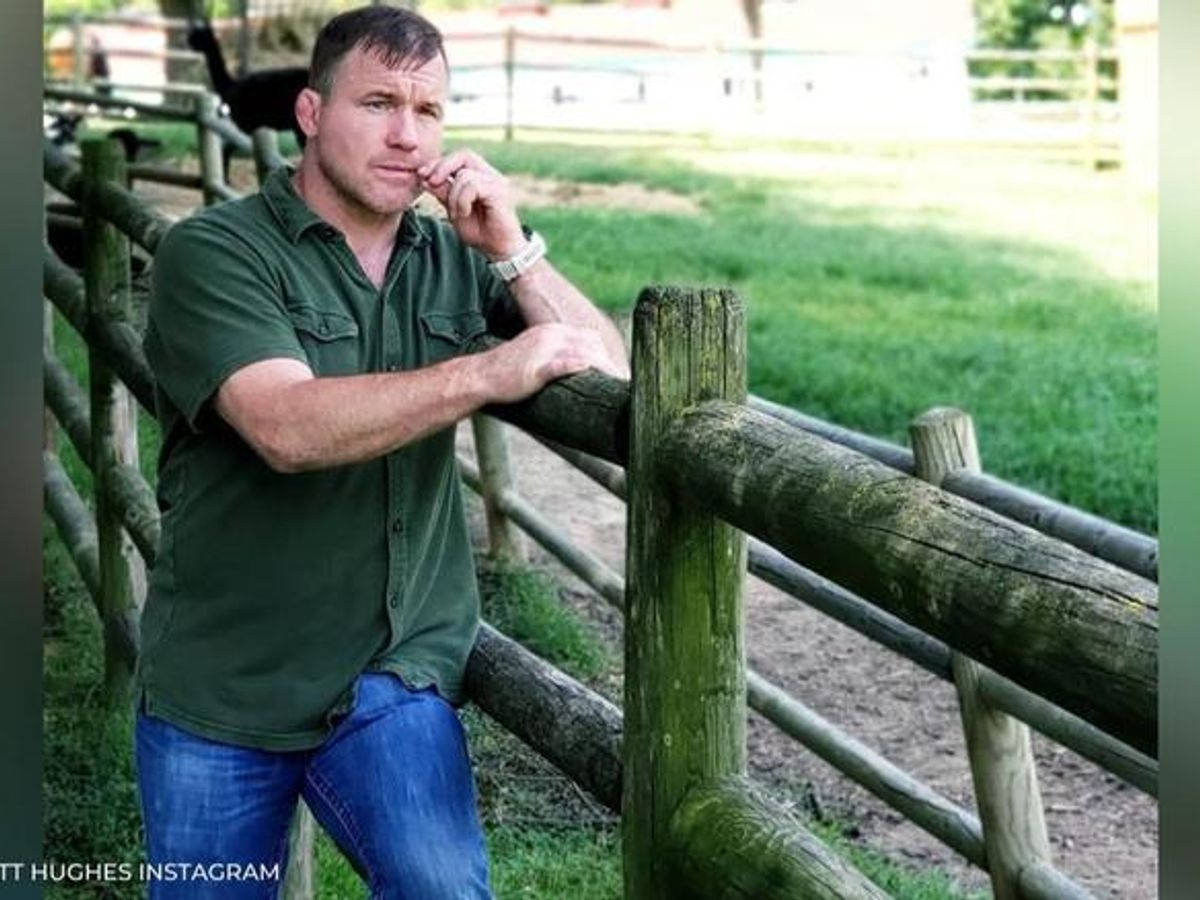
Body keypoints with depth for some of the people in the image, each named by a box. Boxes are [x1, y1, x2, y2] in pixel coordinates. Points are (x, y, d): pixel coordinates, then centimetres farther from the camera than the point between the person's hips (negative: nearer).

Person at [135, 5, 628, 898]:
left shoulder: (454, 256, 4)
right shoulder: (215, 252, -9)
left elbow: (609, 377, -2)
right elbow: (288, 427, -26)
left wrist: (513, 252, -13)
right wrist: (487, 373, -35)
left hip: (397, 672, 2)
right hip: (220, 687, -1)